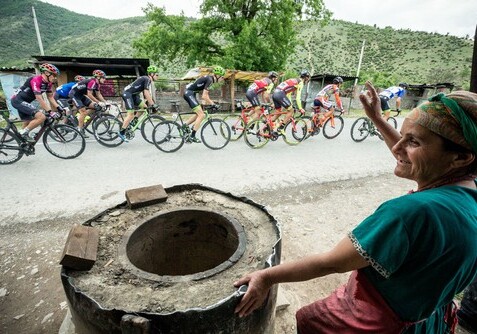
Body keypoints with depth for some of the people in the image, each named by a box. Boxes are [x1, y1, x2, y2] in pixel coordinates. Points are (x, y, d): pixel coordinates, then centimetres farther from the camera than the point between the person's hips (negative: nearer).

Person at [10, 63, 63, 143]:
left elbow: (50, 97, 7)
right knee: (42, 117, -25)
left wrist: (59, 108, -4)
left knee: (28, 124, 17)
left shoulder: (48, 83, 2)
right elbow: (39, 99, -29)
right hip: (18, 100, -10)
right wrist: (50, 112, -33)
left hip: (24, 102, 10)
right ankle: (24, 133, -9)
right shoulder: (36, 80, -24)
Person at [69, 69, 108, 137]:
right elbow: (89, 94, -28)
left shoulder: (97, 84, 4)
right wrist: (99, 102, -28)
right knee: (83, 111, -15)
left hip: (80, 95, 9)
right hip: (74, 94, -9)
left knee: (93, 106, 1)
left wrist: (105, 102, -4)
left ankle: (80, 119, 13)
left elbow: (98, 94, 7)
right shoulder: (92, 82, -25)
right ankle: (80, 130, -7)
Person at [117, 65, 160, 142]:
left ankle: (132, 122, 12)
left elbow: (149, 94, 18)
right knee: (131, 114, -12)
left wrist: (151, 103, 15)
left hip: (133, 95, 10)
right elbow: (146, 93, -23)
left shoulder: (147, 80, 15)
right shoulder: (147, 79, -15)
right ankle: (121, 132, -7)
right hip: (127, 94, -9)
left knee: (144, 107, 5)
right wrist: (152, 104, -20)